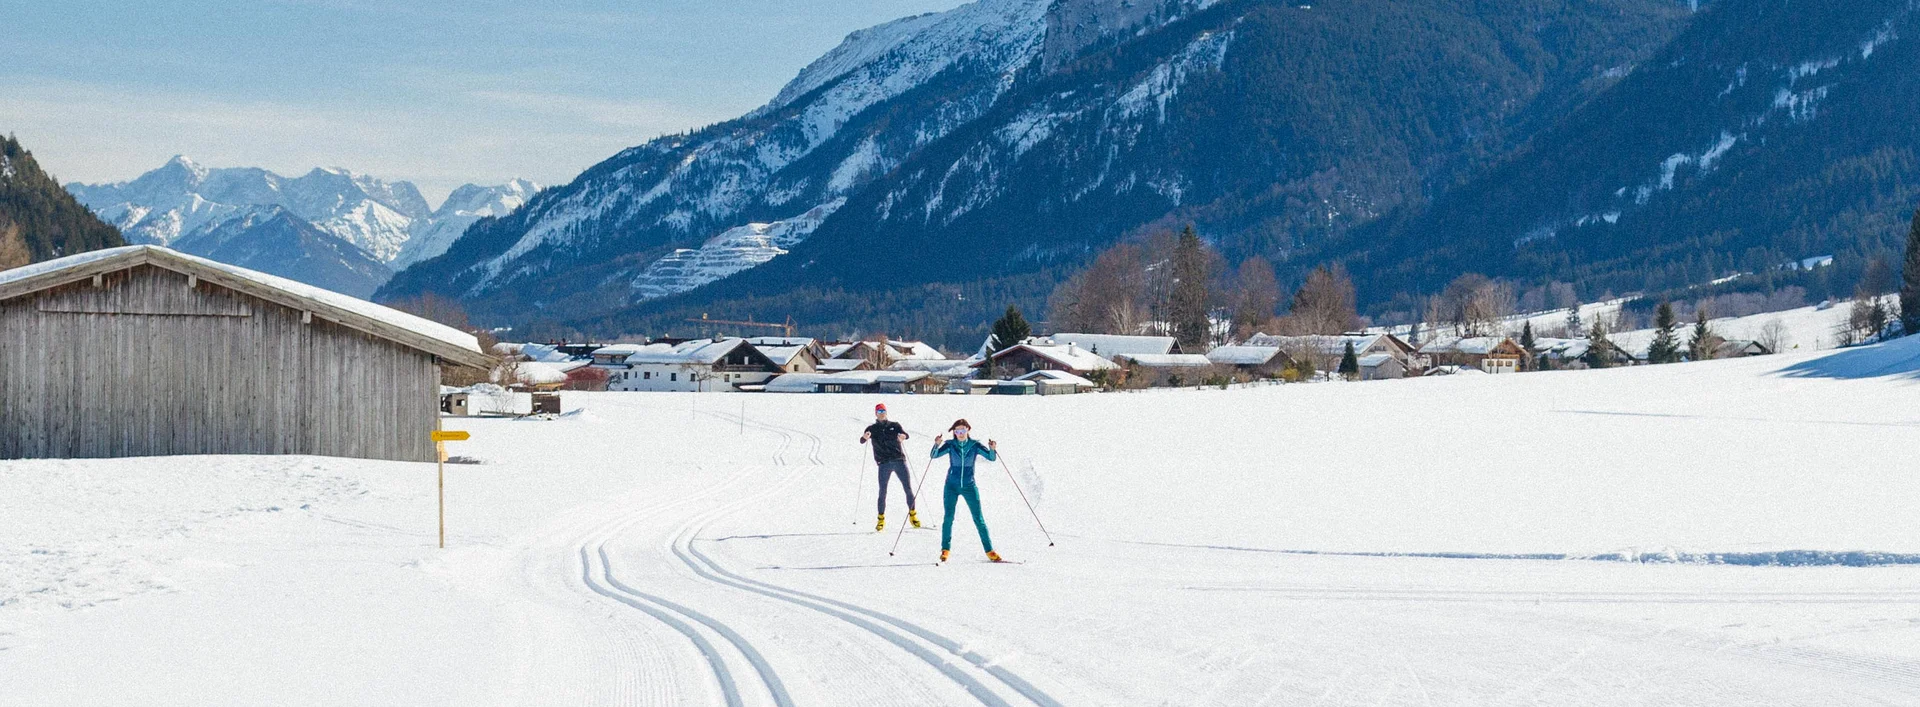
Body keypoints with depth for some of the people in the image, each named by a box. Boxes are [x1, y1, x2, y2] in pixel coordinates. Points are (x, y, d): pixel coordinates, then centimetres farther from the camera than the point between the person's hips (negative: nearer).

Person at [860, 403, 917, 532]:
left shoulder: (894, 425, 12)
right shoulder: (872, 429, 10)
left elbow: (905, 434, -5)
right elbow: (862, 441, -4)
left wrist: (903, 437, -30)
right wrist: (865, 437, -30)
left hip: (899, 460, 1)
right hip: (884, 463, -1)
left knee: (908, 488, -1)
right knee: (882, 491, -6)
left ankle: (912, 515, 12)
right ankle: (881, 519, 1)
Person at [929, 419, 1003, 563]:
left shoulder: (975, 445, -2)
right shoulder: (950, 445, -3)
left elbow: (992, 458, -8)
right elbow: (935, 455, -13)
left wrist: (993, 449, -29)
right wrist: (936, 445, -33)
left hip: (969, 486, 0)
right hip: (952, 486, 0)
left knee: (979, 519, -1)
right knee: (948, 518, -5)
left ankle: (989, 550, 3)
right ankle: (945, 549, 8)